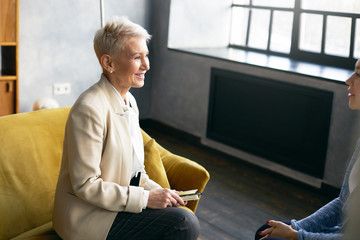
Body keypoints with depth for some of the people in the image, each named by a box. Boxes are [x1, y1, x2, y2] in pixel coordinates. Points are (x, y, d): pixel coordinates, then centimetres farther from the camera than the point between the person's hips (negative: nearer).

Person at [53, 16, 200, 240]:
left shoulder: (129, 101, 6)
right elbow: (85, 184, -22)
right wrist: (146, 198, -20)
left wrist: (158, 191, -3)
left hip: (123, 196, 8)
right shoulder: (89, 109, -22)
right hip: (89, 216, -8)